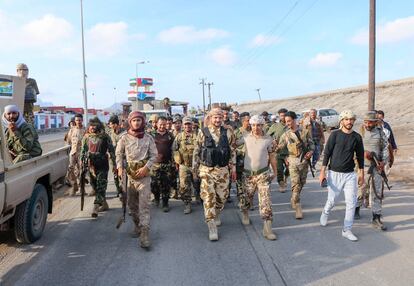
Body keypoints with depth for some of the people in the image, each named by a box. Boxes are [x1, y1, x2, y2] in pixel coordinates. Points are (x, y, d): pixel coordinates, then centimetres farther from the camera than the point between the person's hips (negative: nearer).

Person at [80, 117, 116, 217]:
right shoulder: (86, 137, 8)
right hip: (90, 165, 5)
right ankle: (104, 204, 26)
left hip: (102, 165, -5)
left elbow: (111, 150, -1)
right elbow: (83, 150, 16)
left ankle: (95, 207, -13)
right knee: (94, 186, 11)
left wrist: (114, 164, -2)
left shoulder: (105, 137, -4)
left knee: (100, 186, -9)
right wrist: (81, 162, 11)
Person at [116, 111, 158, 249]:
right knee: (132, 203, 14)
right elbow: (119, 153, 8)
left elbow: (154, 155, 1)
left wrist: (146, 167, -12)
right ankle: (137, 224, 37)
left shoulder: (148, 138, 0)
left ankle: (144, 233, -10)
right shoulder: (124, 137, 2)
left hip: (144, 174, -2)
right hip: (129, 173, 2)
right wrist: (119, 167, -6)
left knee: (144, 204, -9)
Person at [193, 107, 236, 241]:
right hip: (206, 170, -2)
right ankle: (212, 227, -2)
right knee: (209, 197, -7)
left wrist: (233, 168, 7)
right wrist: (195, 168, 6)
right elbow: (196, 151, 5)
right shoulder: (203, 133, -1)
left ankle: (216, 215, 38)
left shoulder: (228, 133, 3)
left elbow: (232, 152, 8)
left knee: (222, 196, 9)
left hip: (223, 170, 2)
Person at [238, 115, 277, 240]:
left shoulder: (268, 139, -3)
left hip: (263, 174, -1)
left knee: (265, 199, -9)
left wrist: (275, 172, 12)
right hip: (248, 173, 1)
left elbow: (272, 156, 6)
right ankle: (245, 214, 46)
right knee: (247, 197, 15)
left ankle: (267, 228, -5)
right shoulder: (246, 137, -1)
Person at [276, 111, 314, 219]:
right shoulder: (285, 135, 2)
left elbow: (311, 144, 6)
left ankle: (294, 200, 38)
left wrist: (311, 151, -11)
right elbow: (279, 147, 3)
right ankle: (297, 208, -6)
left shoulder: (305, 131, 2)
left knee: (302, 183, 14)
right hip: (293, 161, -2)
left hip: (304, 160, 2)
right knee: (295, 185, -10)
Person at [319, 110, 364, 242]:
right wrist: (322, 172, -10)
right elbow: (326, 153, -6)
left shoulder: (357, 137, 3)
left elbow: (360, 156, 12)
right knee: (331, 201, 7)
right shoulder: (335, 134, -6)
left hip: (350, 174, 3)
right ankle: (325, 213, 41)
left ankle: (347, 230, 11)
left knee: (351, 202, -1)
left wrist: (361, 173, 12)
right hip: (334, 173, -3)